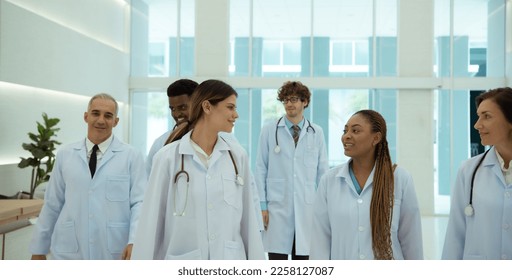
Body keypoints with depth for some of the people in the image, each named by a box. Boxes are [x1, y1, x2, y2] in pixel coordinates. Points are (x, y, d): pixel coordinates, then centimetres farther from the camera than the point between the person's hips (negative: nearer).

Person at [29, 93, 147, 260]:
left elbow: (139, 202, -6)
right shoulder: (64, 155, 6)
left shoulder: (131, 156, -2)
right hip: (69, 253, 2)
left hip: (115, 253, -2)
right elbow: (52, 204, 9)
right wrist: (39, 248, 10)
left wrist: (134, 242, -20)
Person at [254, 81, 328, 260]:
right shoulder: (269, 131, 2)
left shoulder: (316, 133, 5)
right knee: (277, 258, 2)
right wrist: (262, 205, -2)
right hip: (277, 207, -1)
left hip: (307, 207, 1)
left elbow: (323, 172, 8)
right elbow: (261, 170, 3)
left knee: (303, 257, 8)